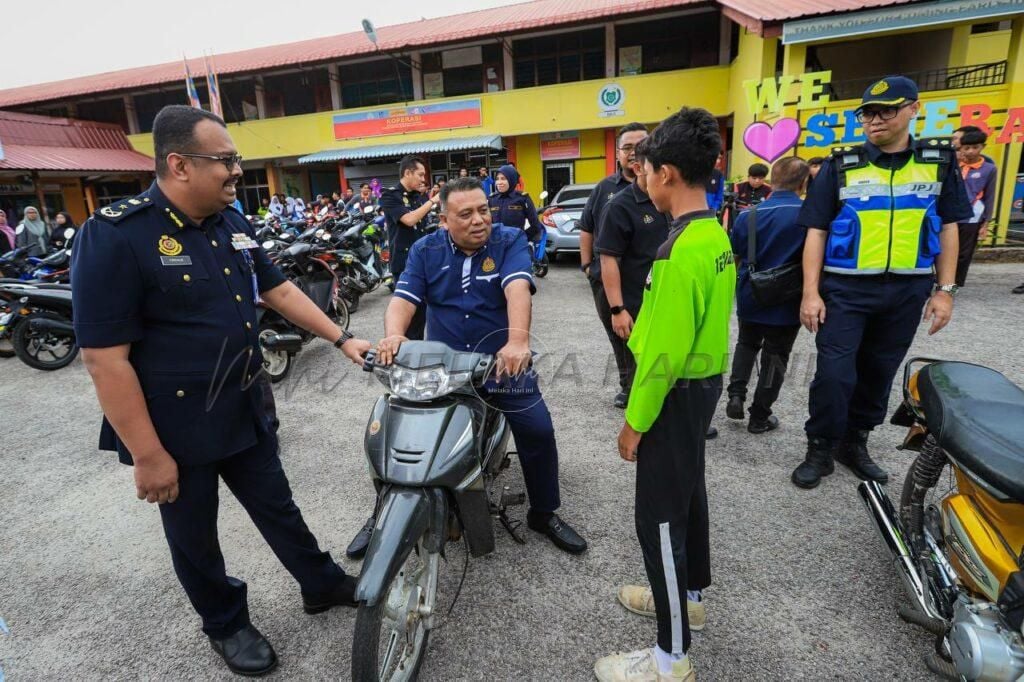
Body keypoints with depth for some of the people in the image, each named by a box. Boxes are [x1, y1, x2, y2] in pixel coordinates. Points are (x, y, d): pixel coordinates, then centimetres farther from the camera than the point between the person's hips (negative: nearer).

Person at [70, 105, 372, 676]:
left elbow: (279, 290, 12)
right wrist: (148, 455, -20)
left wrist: (342, 339, 7)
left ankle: (324, 584, 41)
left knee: (278, 507, 21)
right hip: (174, 428, -6)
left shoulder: (233, 224, 2)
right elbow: (105, 358, -22)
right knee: (195, 537, 17)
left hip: (244, 411, 6)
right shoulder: (114, 236, -20)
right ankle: (226, 623, 40)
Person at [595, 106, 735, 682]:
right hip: (704, 381, 10)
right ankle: (688, 596, 45)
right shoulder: (715, 234, 5)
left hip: (677, 394, -10)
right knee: (688, 492, 23)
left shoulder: (682, 250, -25)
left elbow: (665, 353, -25)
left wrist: (635, 420, -16)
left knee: (661, 515, 1)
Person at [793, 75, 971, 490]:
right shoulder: (841, 165, -1)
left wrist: (945, 289, 3)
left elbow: (948, 228, 9)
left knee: (879, 374, 12)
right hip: (846, 288, -3)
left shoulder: (940, 161, 6)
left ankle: (854, 442, 29)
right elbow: (817, 230, -4)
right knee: (834, 374, -5)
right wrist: (811, 292, -10)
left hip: (907, 290, 3)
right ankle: (820, 450, 13)